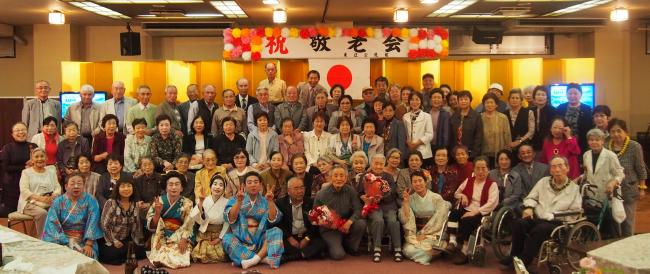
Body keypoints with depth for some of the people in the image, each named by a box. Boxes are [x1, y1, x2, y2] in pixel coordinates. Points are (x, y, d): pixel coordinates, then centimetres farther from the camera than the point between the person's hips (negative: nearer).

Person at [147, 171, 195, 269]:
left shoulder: (187, 203, -1)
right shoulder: (159, 201, -2)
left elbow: (188, 226, -4)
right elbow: (152, 226, -3)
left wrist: (183, 240, -21)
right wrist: (157, 212, -21)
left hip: (179, 238, 0)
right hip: (161, 237, 0)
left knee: (180, 260, -22)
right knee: (160, 258, -24)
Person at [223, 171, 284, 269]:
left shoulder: (265, 201, 7)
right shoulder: (235, 200, 5)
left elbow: (273, 220, -9)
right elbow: (230, 219, -11)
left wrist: (270, 201, -22)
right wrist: (239, 201, -23)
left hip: (260, 239, 1)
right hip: (241, 239, 0)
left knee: (277, 231, -23)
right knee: (227, 238, -28)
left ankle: (255, 259, -34)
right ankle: (263, 258, -30)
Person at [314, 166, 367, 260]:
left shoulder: (351, 191, -6)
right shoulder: (321, 194, -11)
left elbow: (358, 210, -9)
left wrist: (349, 222, -27)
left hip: (346, 225, 3)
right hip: (329, 229, -3)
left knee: (361, 223, -26)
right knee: (338, 255, -23)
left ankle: (350, 247, 2)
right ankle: (332, 246, 15)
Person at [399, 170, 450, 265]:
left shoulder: (436, 198, -1)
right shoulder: (410, 199, 5)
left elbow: (439, 220, -7)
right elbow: (406, 220, -5)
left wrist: (426, 234, -13)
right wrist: (405, 202, -13)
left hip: (433, 233, -2)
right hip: (416, 233, 2)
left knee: (428, 247, -32)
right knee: (408, 250, -26)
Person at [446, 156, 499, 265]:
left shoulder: (492, 184, 1)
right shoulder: (468, 181, 17)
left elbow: (492, 203, -12)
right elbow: (457, 193, 28)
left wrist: (475, 212, -21)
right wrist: (462, 196, 2)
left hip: (481, 214, -5)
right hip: (466, 210, 5)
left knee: (466, 221, -33)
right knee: (453, 213, -27)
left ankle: (461, 250, -23)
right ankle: (452, 242, -31)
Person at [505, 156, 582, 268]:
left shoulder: (574, 188, 5)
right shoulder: (544, 181, 17)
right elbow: (531, 197, 21)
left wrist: (552, 216, -12)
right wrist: (529, 207, -2)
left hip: (557, 223, -3)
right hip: (537, 218, 4)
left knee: (539, 229, -37)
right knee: (517, 223, -28)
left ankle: (524, 261, -25)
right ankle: (515, 255, -14)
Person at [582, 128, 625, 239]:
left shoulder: (610, 156, -9)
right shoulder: (586, 155, 7)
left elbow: (620, 174, -7)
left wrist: (613, 182, -25)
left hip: (608, 196, -5)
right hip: (592, 197, 5)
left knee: (611, 229, 0)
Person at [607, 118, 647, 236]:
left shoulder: (634, 147, -11)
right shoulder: (606, 147, -3)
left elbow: (641, 169, -5)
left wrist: (642, 188, -4)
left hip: (628, 190, -3)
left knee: (627, 221, 9)